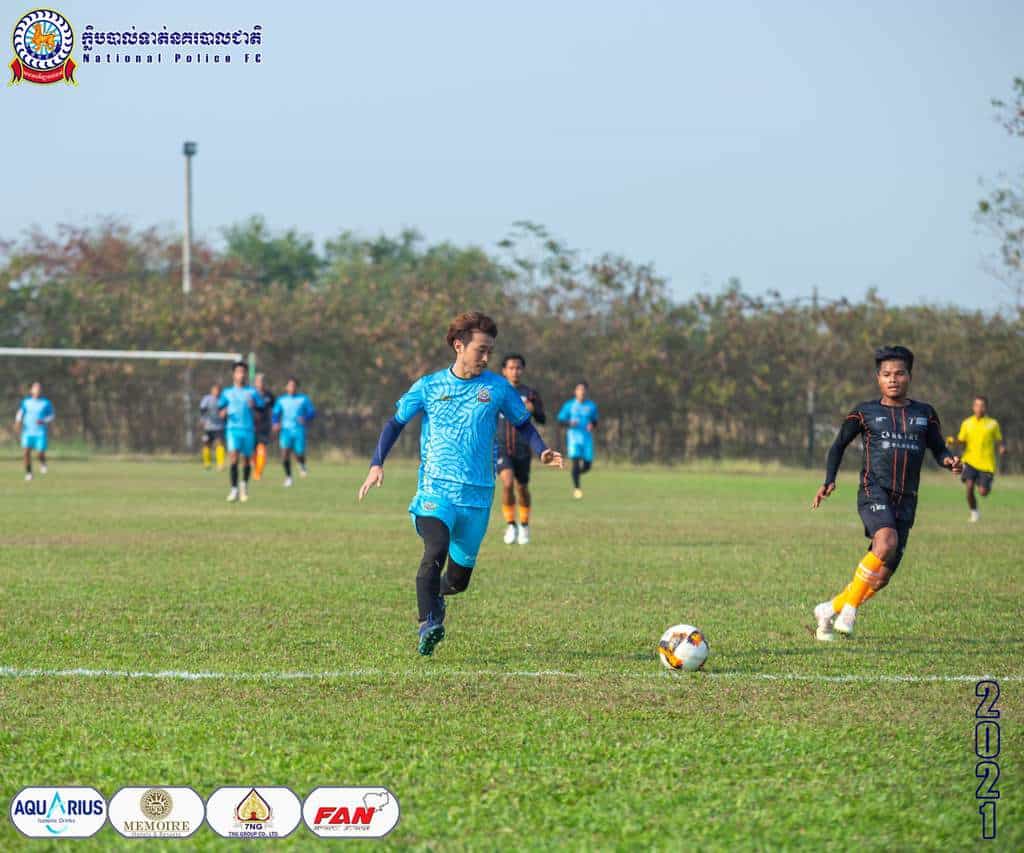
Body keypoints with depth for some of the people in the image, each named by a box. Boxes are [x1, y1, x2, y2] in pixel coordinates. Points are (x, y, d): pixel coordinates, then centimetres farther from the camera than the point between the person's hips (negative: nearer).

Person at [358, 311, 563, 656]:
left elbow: (523, 423, 16)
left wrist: (541, 451, -3)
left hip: (478, 495, 2)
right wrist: (377, 464, 0)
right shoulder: (429, 387, 3)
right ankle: (427, 627, -30)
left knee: (458, 579, 8)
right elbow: (396, 422, 11)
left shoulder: (497, 387, 5)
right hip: (435, 489, -2)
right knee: (436, 550, -29)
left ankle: (434, 595, 42)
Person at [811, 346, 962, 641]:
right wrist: (829, 481, 2)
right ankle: (851, 605, -17)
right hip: (873, 491, -4)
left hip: (906, 501, 4)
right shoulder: (865, 413, 5)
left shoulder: (925, 414, 12)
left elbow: (939, 449, 17)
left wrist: (949, 461, -7)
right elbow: (839, 445, 15)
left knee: (883, 575, 1)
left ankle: (830, 610, 22)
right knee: (886, 542, -33)